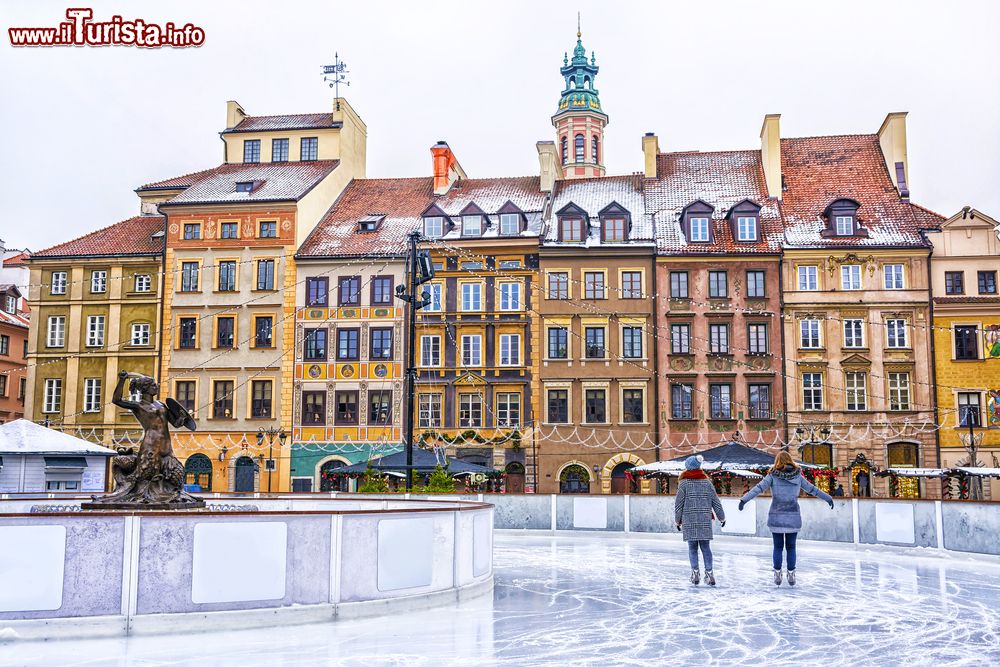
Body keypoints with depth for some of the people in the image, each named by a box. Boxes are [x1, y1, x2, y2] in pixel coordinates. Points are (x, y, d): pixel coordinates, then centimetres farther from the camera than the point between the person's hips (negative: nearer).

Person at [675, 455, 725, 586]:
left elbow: (678, 504, -3)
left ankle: (695, 572, 1)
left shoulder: (684, 483, -4)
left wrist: (678, 520, 8)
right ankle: (709, 573, 2)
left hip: (689, 520, -2)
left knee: (692, 547, 6)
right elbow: (715, 501, 8)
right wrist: (722, 517, 18)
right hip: (705, 520, 2)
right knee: (706, 547, 7)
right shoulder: (707, 482, 4)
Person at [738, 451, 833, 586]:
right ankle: (791, 575, 12)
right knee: (791, 547, 11)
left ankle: (777, 575, 8)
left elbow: (758, 488, -14)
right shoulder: (797, 476, 3)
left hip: (776, 517, -1)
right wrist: (828, 498, 27)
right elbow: (812, 489, 14)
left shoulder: (773, 476, -3)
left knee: (778, 547, 8)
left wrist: (744, 500, -19)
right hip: (793, 517, 1)